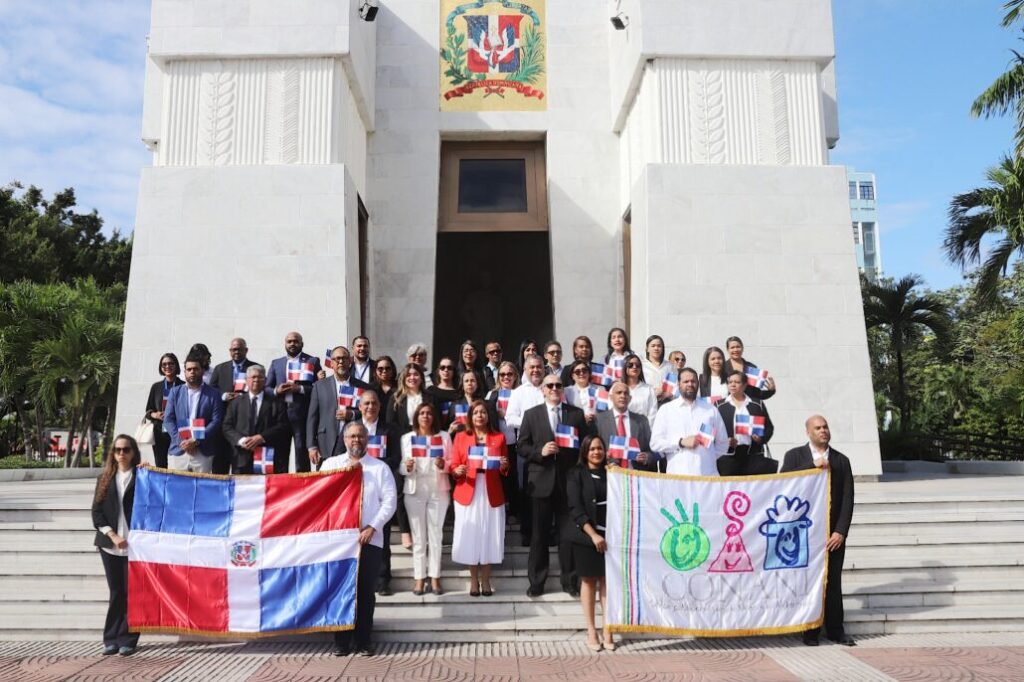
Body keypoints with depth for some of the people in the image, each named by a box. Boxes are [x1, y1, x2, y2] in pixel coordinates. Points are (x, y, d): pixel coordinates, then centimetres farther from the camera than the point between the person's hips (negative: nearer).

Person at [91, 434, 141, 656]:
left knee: (132, 592, -1)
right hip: (110, 543, 3)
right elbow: (96, 512, 6)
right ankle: (111, 639, 15)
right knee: (116, 592, 8)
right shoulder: (105, 479, 10)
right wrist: (112, 535, -7)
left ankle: (127, 639, 5)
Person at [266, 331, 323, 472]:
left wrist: (300, 388, -13)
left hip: (302, 414, -3)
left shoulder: (312, 361, 7)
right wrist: (276, 391, -5)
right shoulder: (275, 363, 18)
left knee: (302, 454, -4)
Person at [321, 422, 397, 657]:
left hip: (370, 538, 0)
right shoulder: (331, 464, 12)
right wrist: (346, 471, -7)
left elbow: (389, 502, 1)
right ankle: (341, 641, 12)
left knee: (366, 591, 1)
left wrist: (372, 527, -9)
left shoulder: (381, 467, 8)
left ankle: (363, 641, 11)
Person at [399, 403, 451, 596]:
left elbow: (451, 462, 4)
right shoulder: (407, 438, 7)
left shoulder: (444, 436, 6)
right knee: (418, 536, 2)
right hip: (415, 490, 0)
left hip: (438, 490, 0)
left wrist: (443, 465, -16)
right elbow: (401, 466, 4)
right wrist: (406, 467, -17)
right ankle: (419, 578, 6)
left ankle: (435, 577, 8)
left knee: (436, 534, 2)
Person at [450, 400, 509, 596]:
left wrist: (504, 466, -11)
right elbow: (453, 466, 4)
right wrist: (457, 471, -18)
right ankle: (474, 580, 13)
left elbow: (504, 471, 11)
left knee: (489, 536, 2)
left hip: (491, 494, 1)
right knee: (470, 536, 1)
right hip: (468, 493, 0)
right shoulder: (461, 437, 7)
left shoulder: (499, 437, 8)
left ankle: (485, 580, 13)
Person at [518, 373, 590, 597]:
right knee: (539, 533, 6)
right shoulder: (531, 414, 6)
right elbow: (522, 446, 2)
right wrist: (540, 451, -14)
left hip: (568, 480, 0)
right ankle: (536, 581, 16)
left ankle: (570, 581, 17)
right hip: (542, 480, 0)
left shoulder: (576, 414, 8)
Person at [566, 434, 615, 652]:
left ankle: (607, 631, 4)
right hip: (586, 535, -2)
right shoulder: (576, 474, -1)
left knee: (607, 581, 1)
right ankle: (591, 632, 10)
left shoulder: (610, 473, 9)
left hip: (609, 535, 2)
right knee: (589, 581, 5)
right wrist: (593, 534, -14)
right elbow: (575, 508, -8)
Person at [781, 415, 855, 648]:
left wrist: (840, 531, -6)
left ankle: (836, 630, 14)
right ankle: (811, 631, 10)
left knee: (834, 582, 4)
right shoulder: (795, 456, 5)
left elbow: (847, 499, 3)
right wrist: (813, 466, -15)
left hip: (833, 533, 2)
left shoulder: (841, 460, 9)